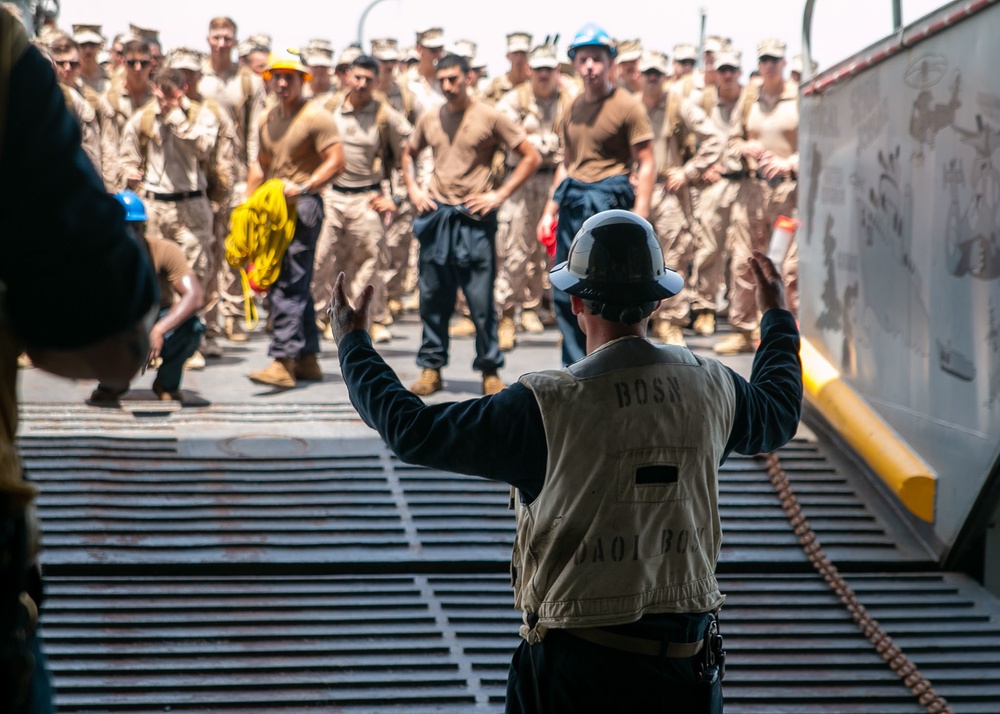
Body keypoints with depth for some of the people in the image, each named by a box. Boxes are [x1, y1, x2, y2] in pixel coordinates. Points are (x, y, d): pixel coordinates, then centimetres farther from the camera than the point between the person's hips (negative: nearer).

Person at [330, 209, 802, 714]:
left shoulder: (548, 406, -16)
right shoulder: (710, 389, -2)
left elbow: (413, 432, -8)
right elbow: (779, 413, 23)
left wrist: (353, 345, 8)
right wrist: (777, 317, 40)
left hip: (574, 670, -4)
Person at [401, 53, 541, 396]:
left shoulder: (490, 117, -3)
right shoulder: (429, 119, 9)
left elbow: (531, 158, -2)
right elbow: (409, 154, 27)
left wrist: (499, 194, -7)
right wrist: (413, 188, 11)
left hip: (474, 217, -4)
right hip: (435, 216, 4)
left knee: (481, 299, -3)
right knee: (433, 297, 6)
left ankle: (490, 370, 8)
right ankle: (431, 367, 15)